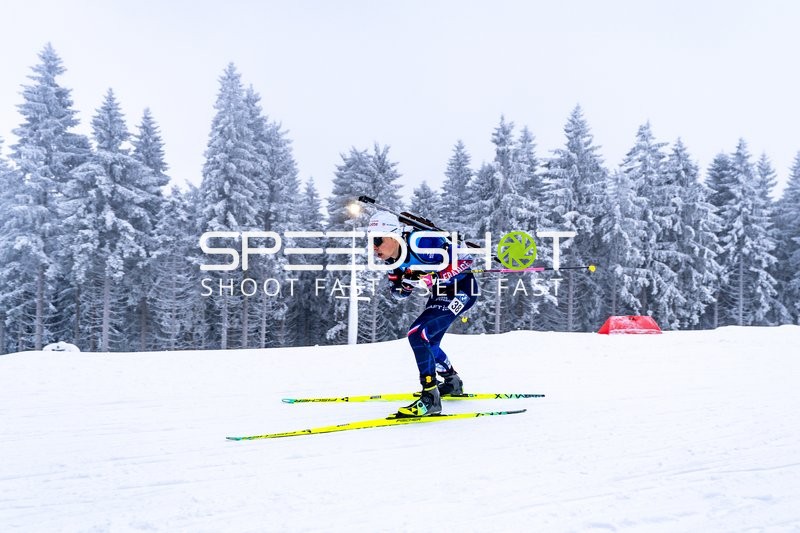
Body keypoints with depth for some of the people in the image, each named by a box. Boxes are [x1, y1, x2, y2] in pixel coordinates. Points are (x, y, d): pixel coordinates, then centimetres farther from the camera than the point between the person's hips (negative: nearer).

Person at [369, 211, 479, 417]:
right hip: (440, 294, 10)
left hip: (461, 290, -10)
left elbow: (465, 258, -27)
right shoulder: (394, 258, -4)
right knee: (427, 343, 19)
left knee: (418, 335, -21)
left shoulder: (421, 244, -30)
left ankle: (430, 397, -16)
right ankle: (453, 383, 44)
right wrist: (401, 286, -17)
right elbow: (401, 293, 7)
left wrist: (432, 278, -32)